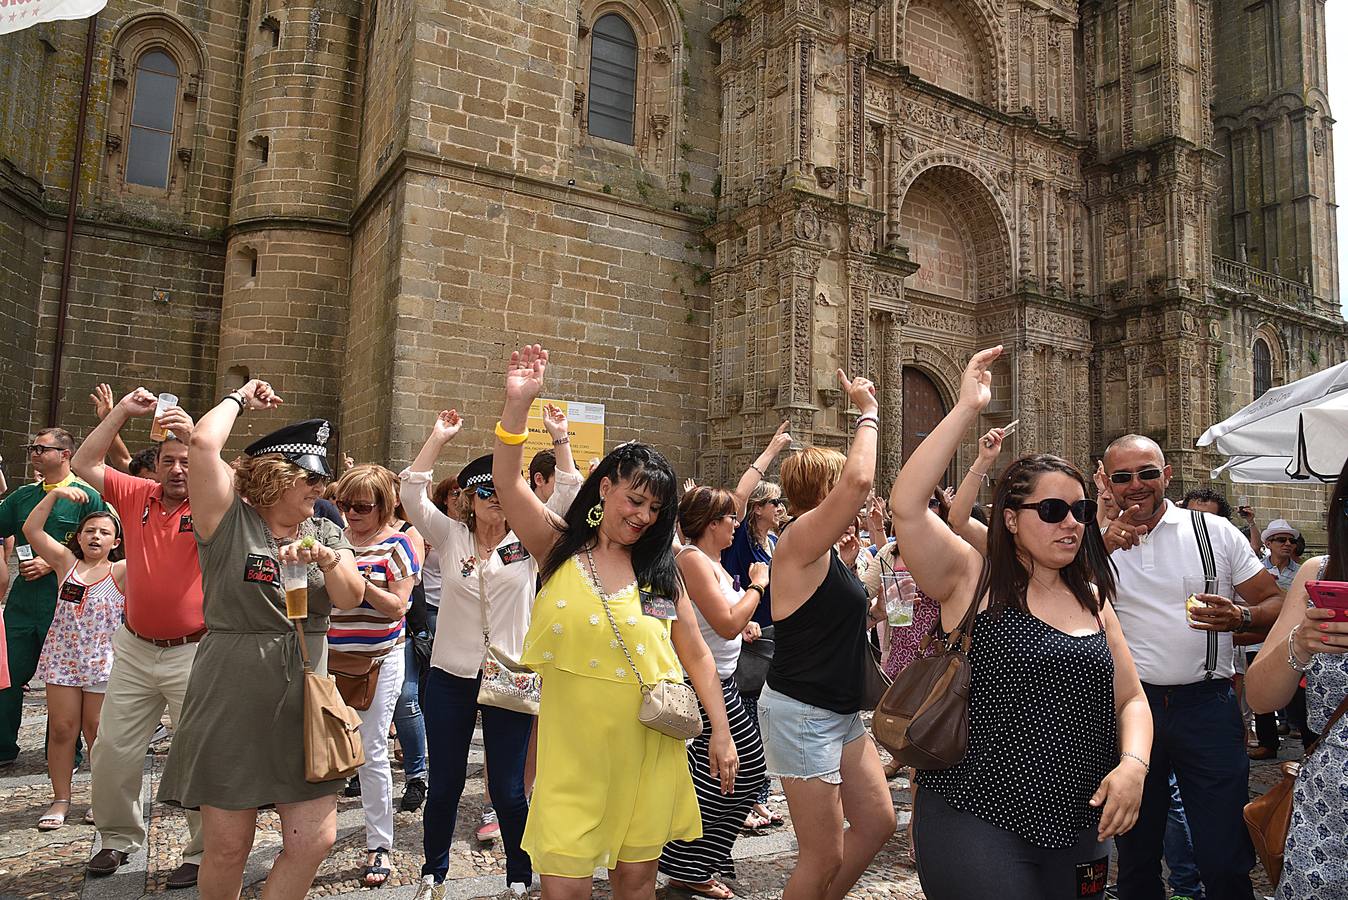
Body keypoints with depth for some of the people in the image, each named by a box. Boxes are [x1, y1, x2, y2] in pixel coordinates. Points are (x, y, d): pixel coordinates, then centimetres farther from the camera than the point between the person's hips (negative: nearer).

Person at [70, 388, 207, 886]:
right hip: (134, 648, 5)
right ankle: (119, 837, 36)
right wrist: (122, 411, -6)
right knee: (112, 751, 14)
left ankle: (203, 852, 15)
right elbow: (83, 464, 0)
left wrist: (194, 435, -35)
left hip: (192, 653, -4)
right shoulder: (136, 496, 4)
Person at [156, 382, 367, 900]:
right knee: (226, 849, 7)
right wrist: (241, 399, -1)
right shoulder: (230, 522, -4)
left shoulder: (326, 534, 10)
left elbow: (351, 598, -2)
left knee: (315, 839, 2)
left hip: (303, 705, 4)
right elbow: (202, 444, -17)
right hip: (230, 705, -4)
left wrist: (328, 560, -21)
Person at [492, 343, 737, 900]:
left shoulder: (660, 570, 5)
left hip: (649, 744, 2)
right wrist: (517, 404, -25)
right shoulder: (559, 549, -1)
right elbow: (507, 483, -14)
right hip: (573, 745, -2)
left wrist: (721, 732, 4)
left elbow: (696, 655, 8)